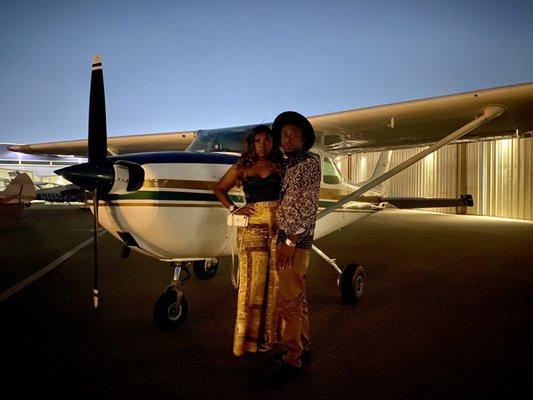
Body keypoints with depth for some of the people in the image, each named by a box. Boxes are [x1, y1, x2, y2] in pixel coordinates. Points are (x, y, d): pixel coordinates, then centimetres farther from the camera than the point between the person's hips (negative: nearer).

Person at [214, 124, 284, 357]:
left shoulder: (281, 167, 9)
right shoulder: (242, 168, 10)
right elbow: (219, 189, 19)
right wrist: (233, 209, 6)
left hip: (279, 225, 1)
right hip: (252, 226, 0)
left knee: (276, 279, 3)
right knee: (254, 279, -2)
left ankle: (272, 331, 16)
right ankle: (251, 334, 8)